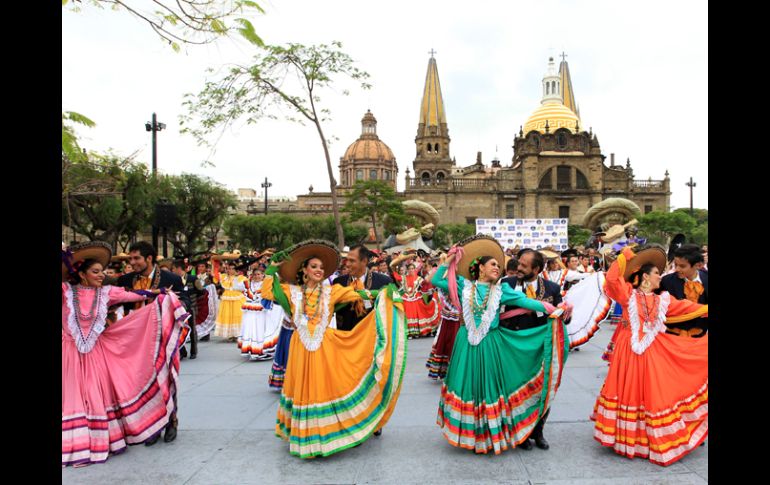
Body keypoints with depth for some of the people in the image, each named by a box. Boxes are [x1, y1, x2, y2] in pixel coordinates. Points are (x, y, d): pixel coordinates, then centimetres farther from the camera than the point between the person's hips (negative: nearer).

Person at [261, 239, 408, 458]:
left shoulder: (331, 290, 4)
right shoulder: (292, 291, 5)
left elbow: (356, 294, -6)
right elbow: (267, 293, -3)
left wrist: (382, 292, -16)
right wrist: (273, 268, -2)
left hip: (324, 347, 0)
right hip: (301, 349, 1)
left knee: (326, 387, 2)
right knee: (303, 389, 8)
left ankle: (328, 433, 16)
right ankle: (306, 436, 22)